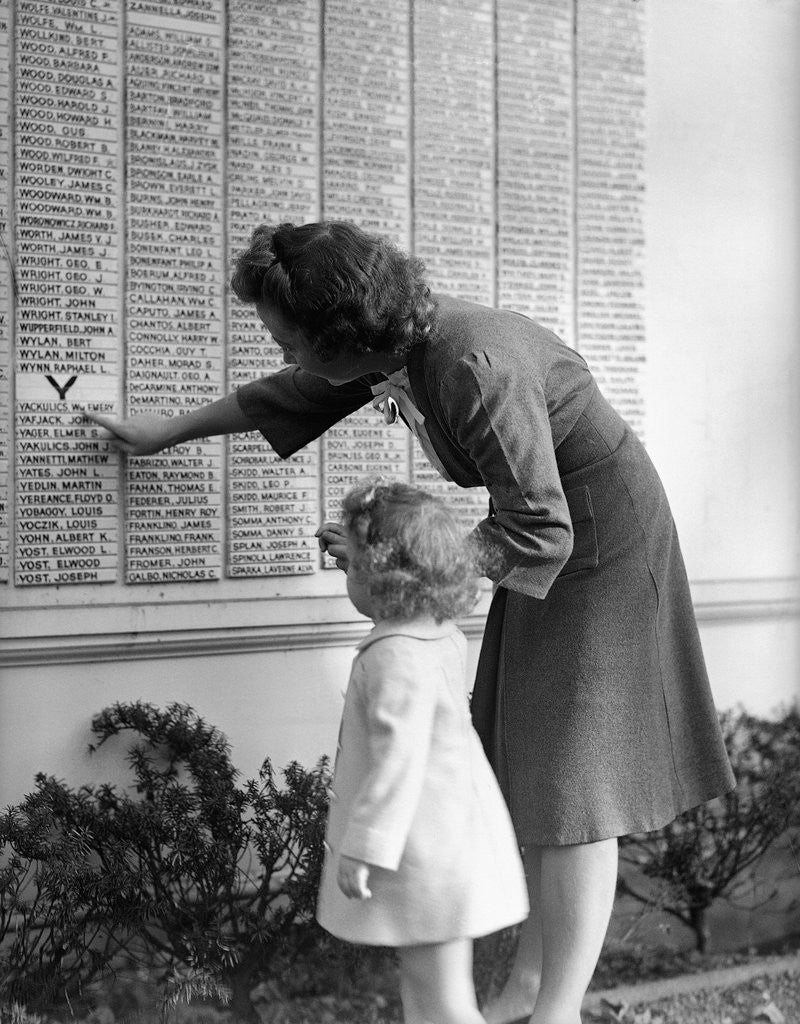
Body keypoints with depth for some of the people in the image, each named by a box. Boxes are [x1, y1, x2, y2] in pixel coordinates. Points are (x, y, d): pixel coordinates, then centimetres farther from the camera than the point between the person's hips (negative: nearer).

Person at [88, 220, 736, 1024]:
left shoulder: (475, 369, -33)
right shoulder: (383, 348, -6)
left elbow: (537, 535, -29)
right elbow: (287, 394, 14)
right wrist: (165, 433, 24)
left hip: (602, 543, -9)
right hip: (551, 534, 9)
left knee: (572, 776, -6)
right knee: (524, 768, 10)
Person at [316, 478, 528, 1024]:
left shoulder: (395, 657, -24)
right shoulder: (444, 636, 6)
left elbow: (398, 759, -26)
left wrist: (364, 847, -22)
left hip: (426, 851, -10)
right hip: (455, 830, 10)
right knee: (421, 977, 22)